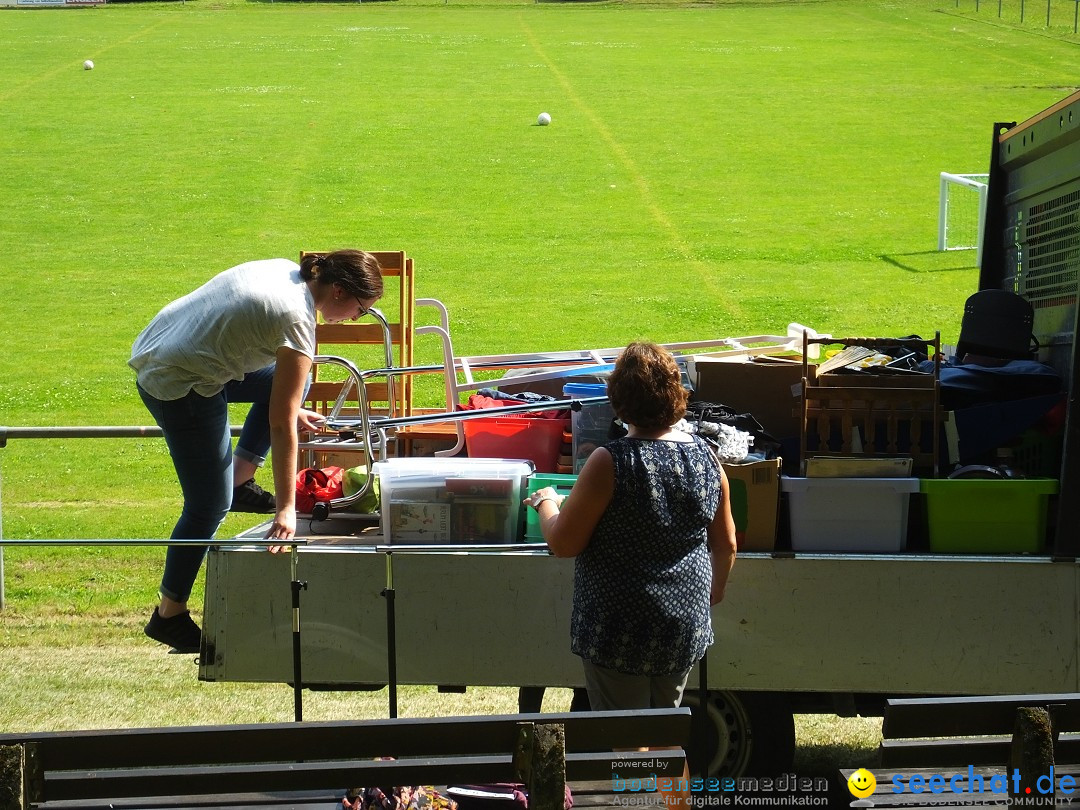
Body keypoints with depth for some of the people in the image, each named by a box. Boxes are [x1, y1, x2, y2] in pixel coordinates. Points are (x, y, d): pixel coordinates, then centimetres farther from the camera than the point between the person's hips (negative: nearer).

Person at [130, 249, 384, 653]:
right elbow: (281, 426, -20)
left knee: (285, 383, 19)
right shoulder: (297, 320, -20)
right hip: (180, 388, -9)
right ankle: (169, 615, 11)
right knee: (210, 505, 2)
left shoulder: (285, 270, 5)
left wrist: (292, 410, 25)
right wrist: (286, 507, -17)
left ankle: (239, 479, 14)